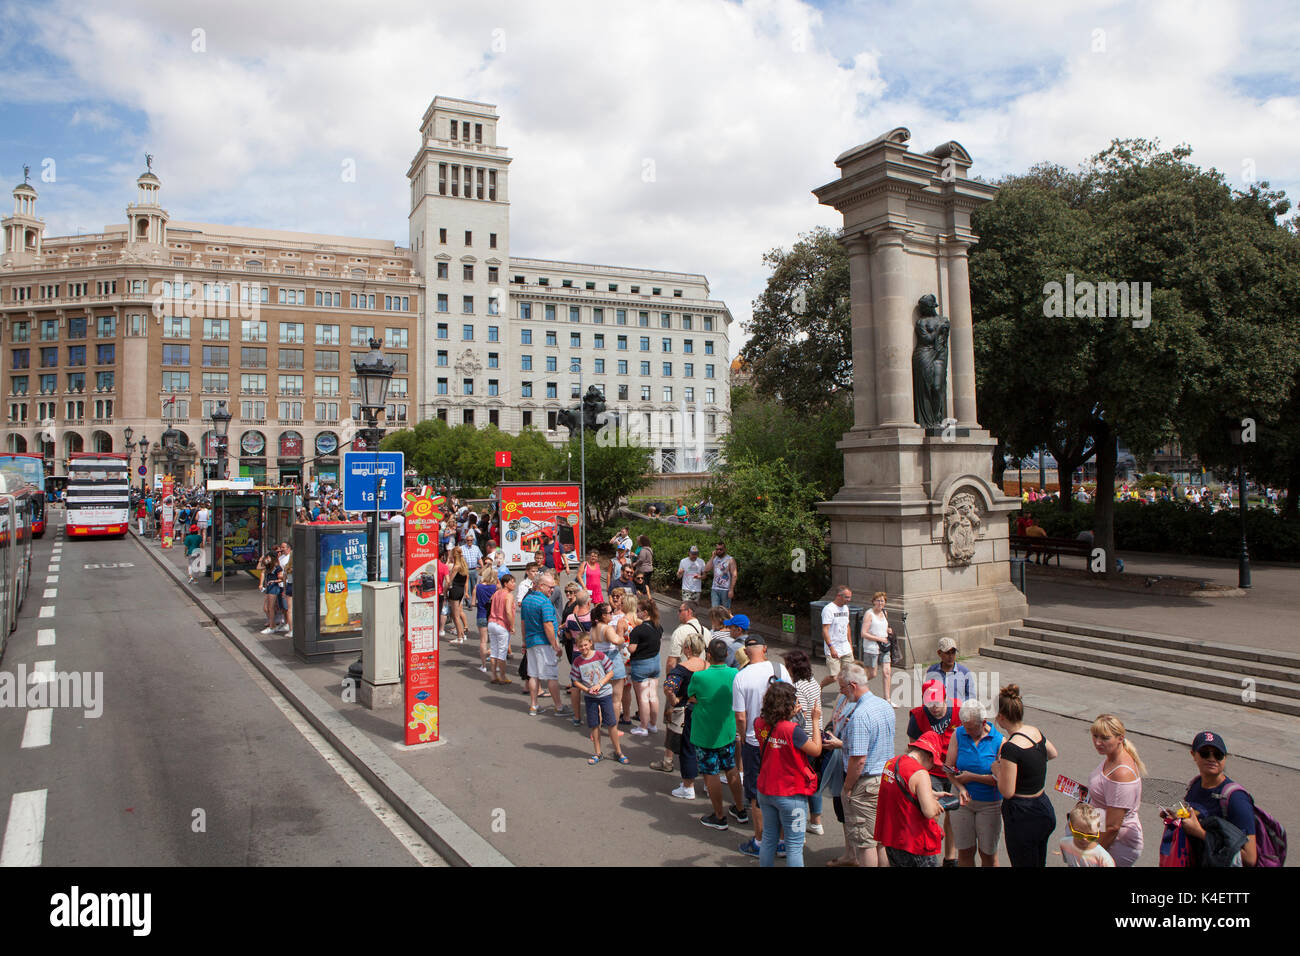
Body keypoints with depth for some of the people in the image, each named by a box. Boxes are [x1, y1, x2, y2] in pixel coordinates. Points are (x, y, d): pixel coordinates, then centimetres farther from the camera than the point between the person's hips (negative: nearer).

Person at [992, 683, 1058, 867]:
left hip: (1023, 817, -8)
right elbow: (1053, 754, 22)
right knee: (1040, 862, 22)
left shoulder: (1011, 748, -25)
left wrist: (997, 770, -4)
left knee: (1023, 863, 7)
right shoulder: (1036, 731, -1)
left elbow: (1007, 792, -20)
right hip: (1045, 810, 8)